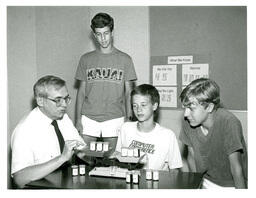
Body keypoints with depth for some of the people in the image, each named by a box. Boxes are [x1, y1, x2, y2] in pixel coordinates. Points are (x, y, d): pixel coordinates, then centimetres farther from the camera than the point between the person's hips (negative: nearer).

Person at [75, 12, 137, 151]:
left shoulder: (124, 59, 3)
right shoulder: (86, 59, 8)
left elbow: (128, 92, 4)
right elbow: (81, 90, 10)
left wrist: (128, 119, -4)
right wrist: (78, 119, 3)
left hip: (114, 118, -1)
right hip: (88, 118, 2)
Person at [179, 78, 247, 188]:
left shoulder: (229, 123, -24)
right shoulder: (188, 122, -12)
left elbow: (236, 167, -20)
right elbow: (191, 156, 1)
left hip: (232, 184, -2)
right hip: (207, 182, 3)